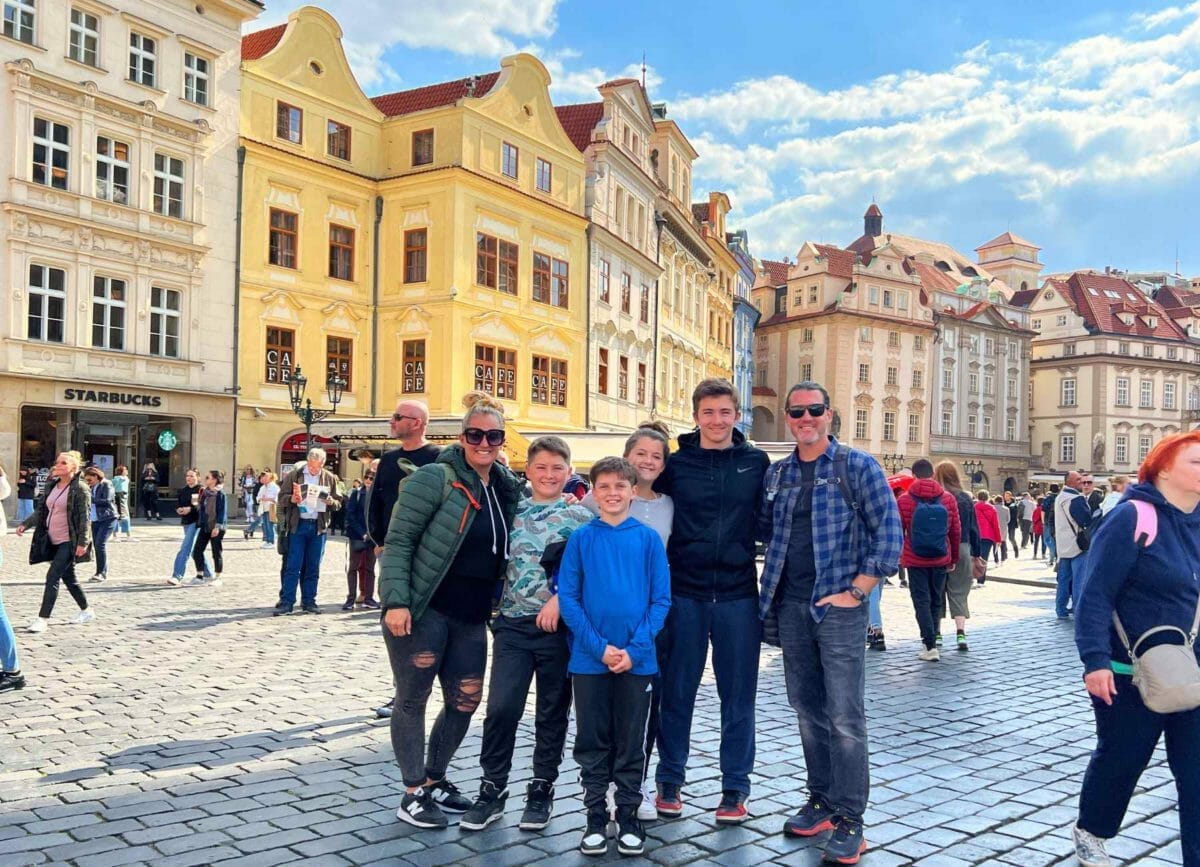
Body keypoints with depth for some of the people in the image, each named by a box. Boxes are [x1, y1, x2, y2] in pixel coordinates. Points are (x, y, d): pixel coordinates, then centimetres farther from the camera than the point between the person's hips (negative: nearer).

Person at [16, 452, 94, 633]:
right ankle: (86, 611, 30)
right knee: (68, 578, 16)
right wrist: (25, 524, -3)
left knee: (53, 577, -12)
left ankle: (43, 619, -9)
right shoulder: (51, 487, 10)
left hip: (69, 542, -8)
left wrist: (82, 542, -20)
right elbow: (41, 511, 13)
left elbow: (84, 518, -15)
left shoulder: (80, 488, -12)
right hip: (54, 541, 8)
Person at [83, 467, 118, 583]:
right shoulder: (92, 488, 16)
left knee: (100, 544, -16)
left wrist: (91, 499, -15)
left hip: (108, 519, -8)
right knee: (96, 546, 5)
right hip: (95, 520, 8)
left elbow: (107, 501, -16)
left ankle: (102, 572, -11)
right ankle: (102, 573, 11)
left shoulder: (106, 485, -5)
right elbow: (90, 504, 18)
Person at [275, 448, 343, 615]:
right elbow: (282, 498, 3)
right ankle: (286, 602, 0)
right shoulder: (293, 476, 3)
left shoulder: (330, 478, 8)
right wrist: (292, 499, -18)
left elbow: (338, 503, 10)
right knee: (293, 566, -4)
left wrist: (331, 502, -12)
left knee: (313, 568, 7)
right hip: (297, 525, -2)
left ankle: (309, 602, 14)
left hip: (319, 526, 2)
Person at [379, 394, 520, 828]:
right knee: (412, 699, 5)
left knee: (465, 702, 12)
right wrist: (396, 601, -20)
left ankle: (434, 779, 32)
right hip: (422, 612, -6)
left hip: (472, 618, 7)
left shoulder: (508, 488, 8)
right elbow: (397, 540, -13)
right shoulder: (434, 479, -11)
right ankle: (413, 793, 18)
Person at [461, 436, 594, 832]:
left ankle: (541, 789, 24)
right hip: (513, 624, 2)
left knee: (552, 712, 8)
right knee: (501, 707, -6)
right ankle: (492, 788, 10)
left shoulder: (579, 517, -1)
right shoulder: (512, 513, 8)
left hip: (559, 627, -1)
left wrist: (560, 599, -16)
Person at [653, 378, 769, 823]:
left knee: (738, 695, 7)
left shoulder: (756, 462, 3)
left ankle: (735, 787, 20)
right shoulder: (676, 464, 1)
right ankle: (669, 781, 23)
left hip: (738, 595, 0)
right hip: (684, 594, 0)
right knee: (677, 692, 8)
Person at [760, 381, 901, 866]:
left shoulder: (857, 466, -4)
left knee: (845, 717, -4)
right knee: (807, 709, 13)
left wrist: (857, 590, -12)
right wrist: (776, 578, 6)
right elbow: (766, 529, 22)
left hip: (838, 607, -5)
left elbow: (889, 529, -9)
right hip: (791, 607, 5)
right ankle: (821, 800, 26)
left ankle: (849, 820, 4)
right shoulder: (776, 474, 11)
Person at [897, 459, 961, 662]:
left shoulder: (904, 500, -8)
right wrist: (953, 558, 14)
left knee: (921, 601, 2)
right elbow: (956, 531, 3)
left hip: (915, 560, -2)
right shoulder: (948, 498, -1)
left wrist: (899, 554, 13)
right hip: (941, 560, 3)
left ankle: (930, 646, -5)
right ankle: (931, 641, 25)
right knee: (936, 601, 16)